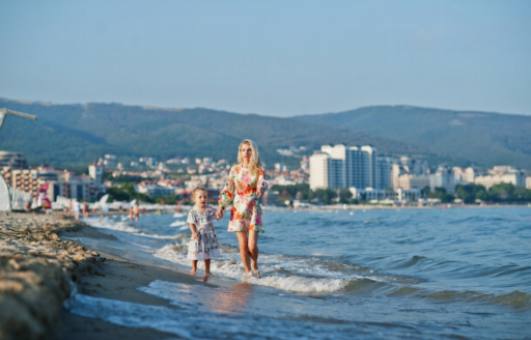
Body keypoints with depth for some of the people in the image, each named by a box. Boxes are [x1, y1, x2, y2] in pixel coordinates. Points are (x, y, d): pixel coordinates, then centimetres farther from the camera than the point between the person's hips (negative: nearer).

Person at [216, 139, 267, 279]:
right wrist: (221, 206, 0)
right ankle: (248, 272, 13)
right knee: (243, 245, -2)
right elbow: (228, 190, 8)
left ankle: (255, 266, 21)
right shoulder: (235, 170, 6)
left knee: (252, 245, -8)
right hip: (238, 210, 2)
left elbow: (261, 187, -11)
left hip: (253, 210, -1)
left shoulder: (259, 171, 1)